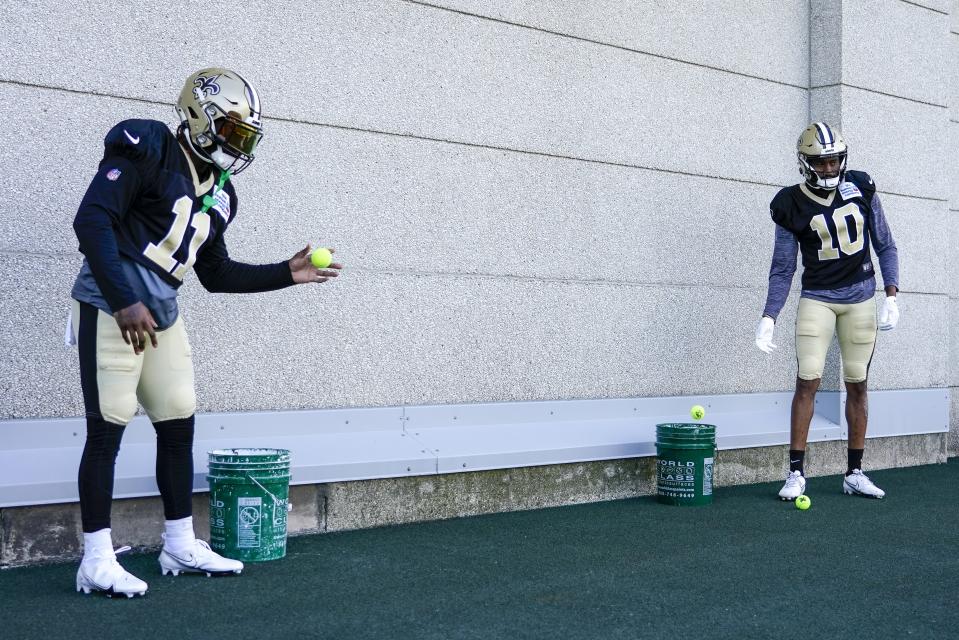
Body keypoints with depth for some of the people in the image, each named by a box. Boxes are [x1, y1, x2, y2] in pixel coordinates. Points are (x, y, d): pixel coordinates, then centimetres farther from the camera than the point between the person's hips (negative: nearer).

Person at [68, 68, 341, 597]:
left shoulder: (218, 193, 14)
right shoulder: (147, 150, -10)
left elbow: (216, 274, 20)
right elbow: (92, 220, -19)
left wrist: (287, 273, 11)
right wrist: (125, 302, -24)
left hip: (162, 315, 8)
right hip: (112, 307, -8)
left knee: (179, 425, 10)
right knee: (108, 428, -5)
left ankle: (181, 546, 21)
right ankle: (97, 562, 4)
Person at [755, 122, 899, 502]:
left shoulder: (861, 188, -2)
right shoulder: (793, 206, -7)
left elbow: (885, 245, 5)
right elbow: (782, 269, -3)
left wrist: (891, 297, -3)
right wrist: (768, 318, -11)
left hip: (861, 299, 2)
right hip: (817, 299, -2)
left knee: (857, 385, 6)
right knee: (808, 381, -10)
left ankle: (854, 474, 15)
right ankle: (796, 473, -3)